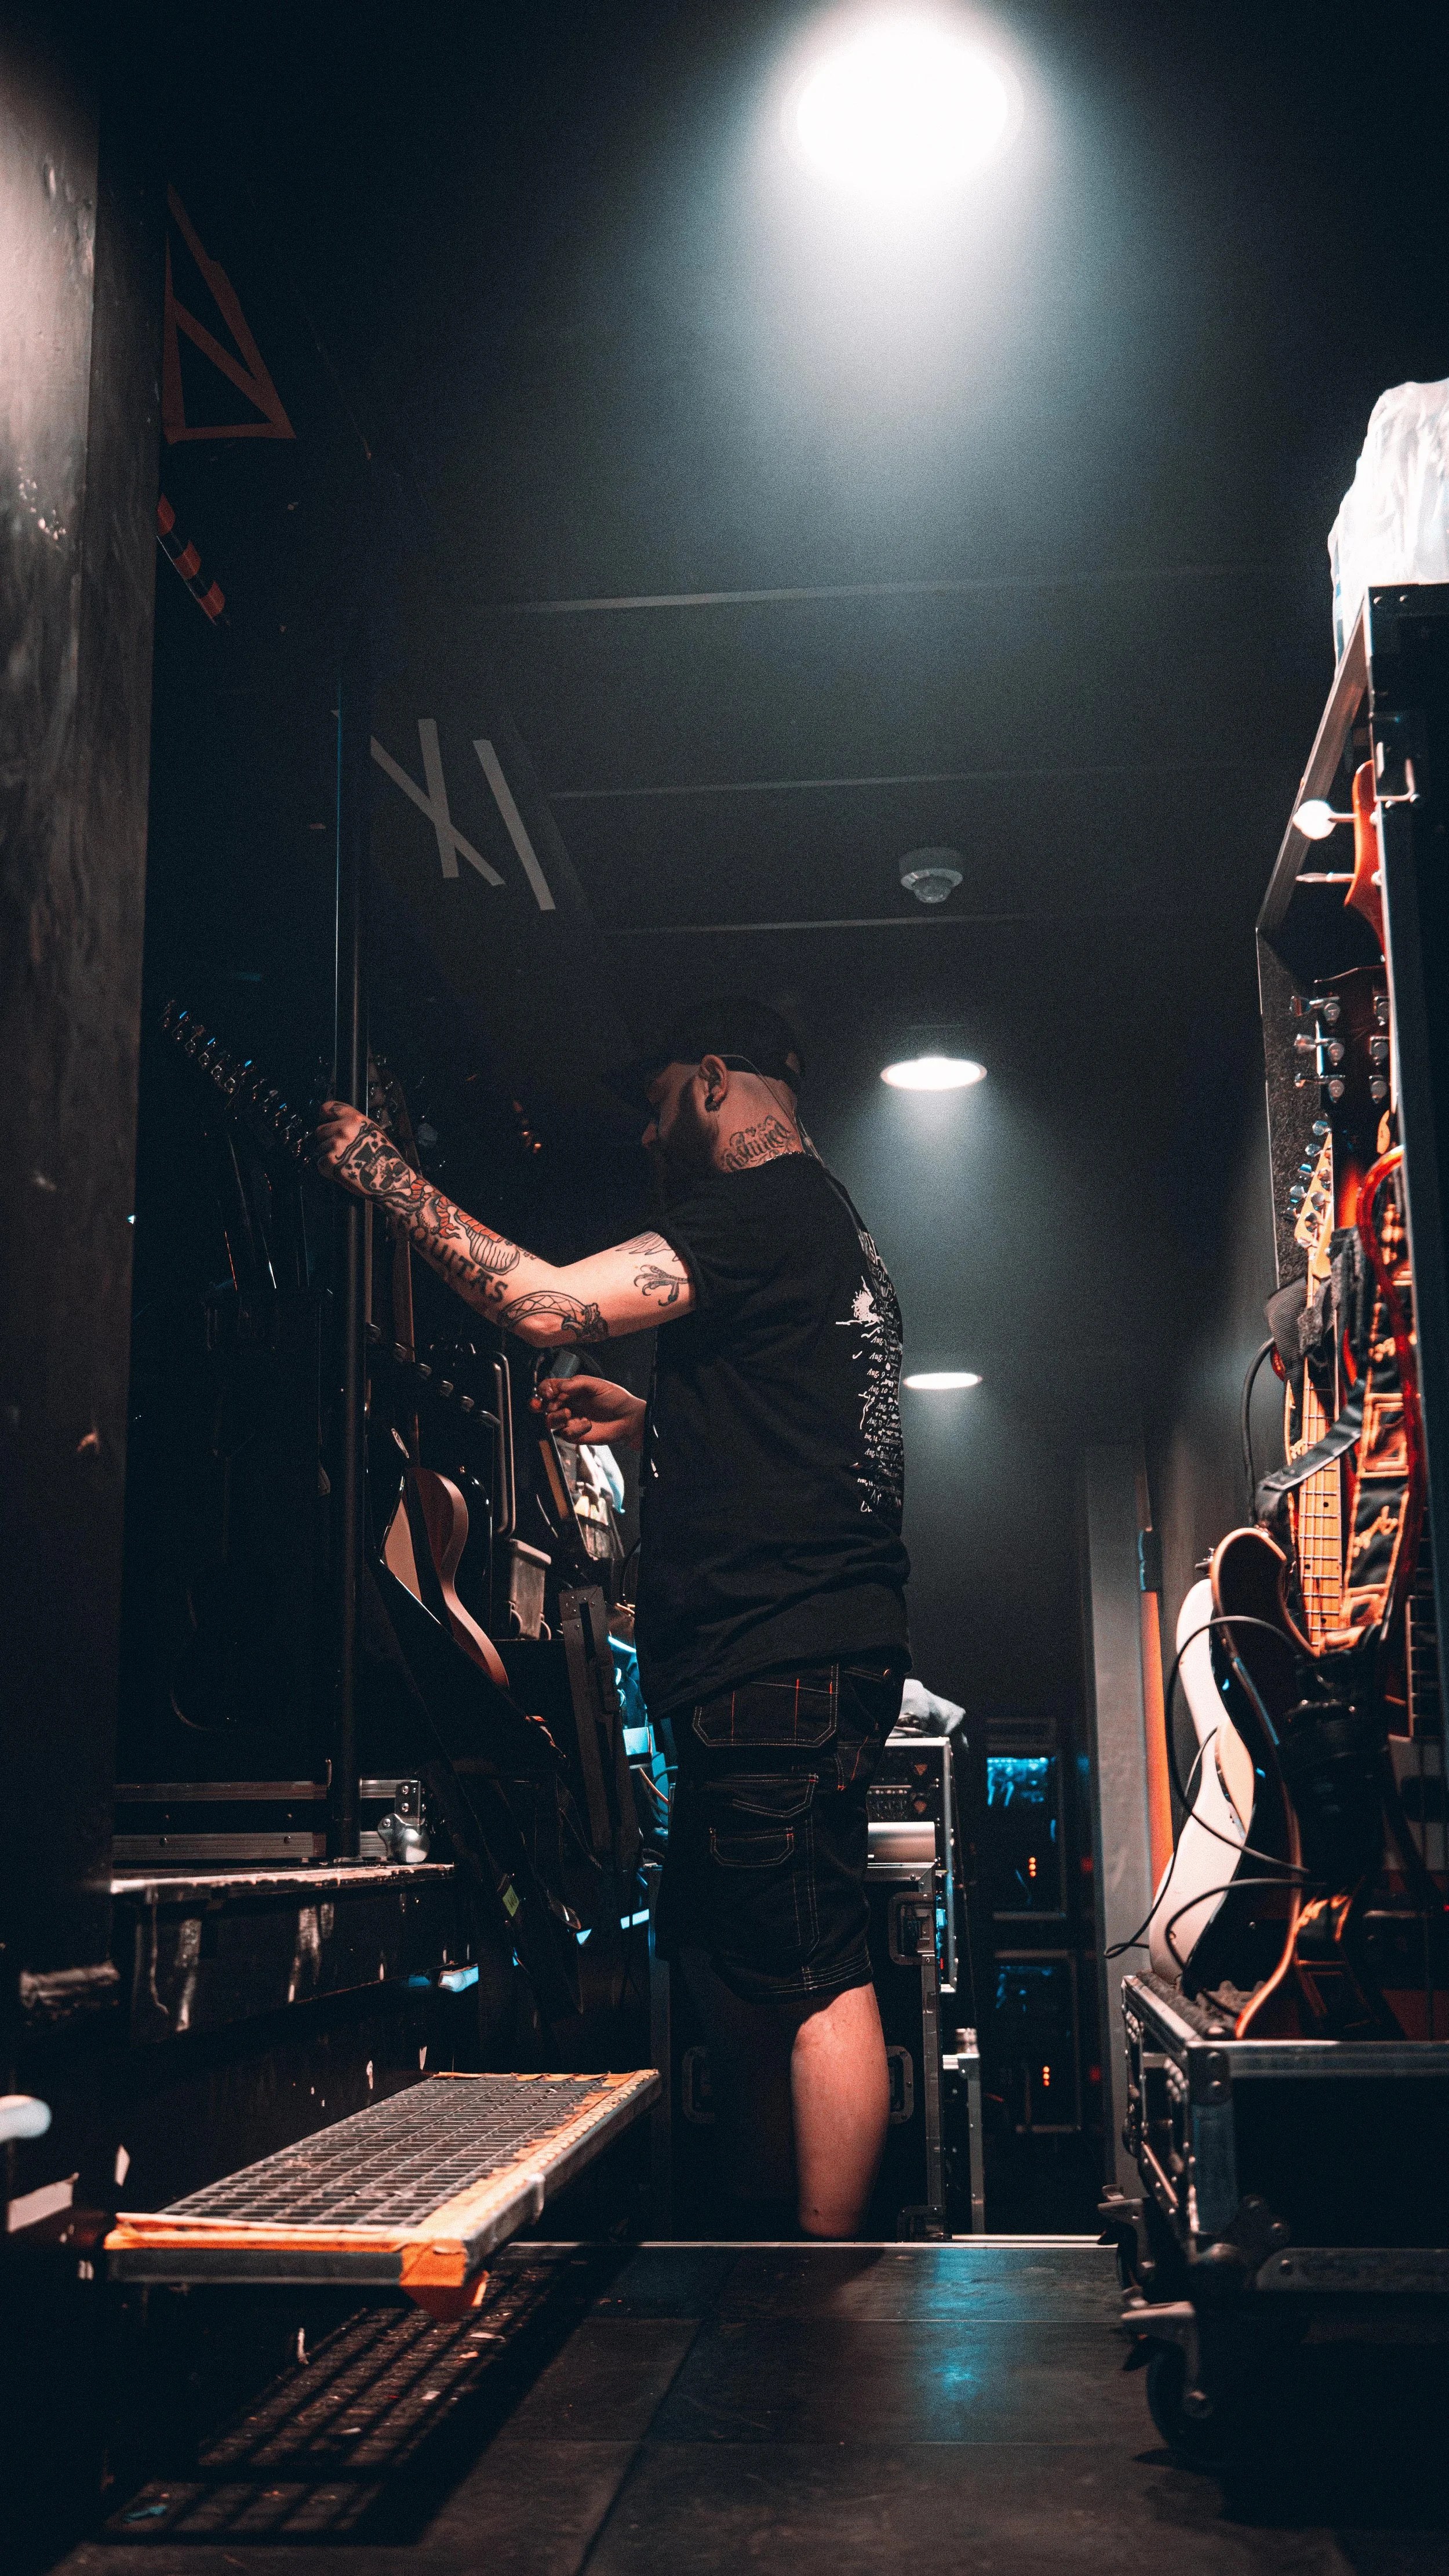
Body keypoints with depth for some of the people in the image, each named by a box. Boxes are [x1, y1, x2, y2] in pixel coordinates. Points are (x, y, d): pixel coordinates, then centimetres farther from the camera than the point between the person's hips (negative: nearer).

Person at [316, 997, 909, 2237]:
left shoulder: (772, 1210, -10)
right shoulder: (826, 1229, 24)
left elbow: (547, 1303, -18)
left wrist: (382, 1171, -8)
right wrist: (643, 1422, 21)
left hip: (783, 1657, -11)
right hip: (798, 1656, 11)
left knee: (815, 1977, -7)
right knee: (731, 1965, 16)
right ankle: (761, 2253, 25)